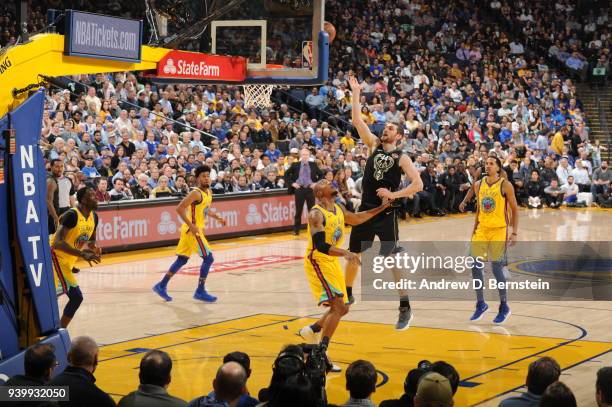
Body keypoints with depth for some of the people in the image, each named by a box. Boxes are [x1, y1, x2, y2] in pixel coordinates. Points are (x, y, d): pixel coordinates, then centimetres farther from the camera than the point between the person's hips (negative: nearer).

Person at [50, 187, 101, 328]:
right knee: (76, 296, -20)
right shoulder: (72, 215, -24)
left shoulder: (94, 217, 3)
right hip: (56, 257, -10)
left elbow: (91, 240, 21)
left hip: (67, 261, 10)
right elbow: (58, 242, -32)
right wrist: (83, 254, -37)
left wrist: (93, 248, -5)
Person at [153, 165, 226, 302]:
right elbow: (179, 209, -24)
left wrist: (217, 217, 13)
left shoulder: (209, 192, 10)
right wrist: (191, 226, -26)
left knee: (182, 260, 14)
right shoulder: (196, 193, -18)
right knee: (208, 258, -9)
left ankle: (161, 286, 21)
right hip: (192, 230, -9)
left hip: (194, 230, 9)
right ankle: (200, 291, -3)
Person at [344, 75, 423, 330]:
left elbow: (418, 184, -13)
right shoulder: (374, 146, 8)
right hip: (365, 210, 5)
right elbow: (357, 120, 1)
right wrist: (356, 93, -2)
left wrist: (394, 195, -17)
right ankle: (347, 295, 34)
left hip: (386, 214, -5)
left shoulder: (402, 158, -5)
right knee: (353, 255, 14)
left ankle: (405, 309, 2)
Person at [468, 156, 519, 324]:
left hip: (499, 230, -5)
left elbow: (514, 209, -6)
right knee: (476, 267, 1)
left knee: (497, 269, -4)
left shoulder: (505, 185, -9)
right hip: (482, 230, 5)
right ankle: (481, 304, 17)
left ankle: (504, 307, 11)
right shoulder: (478, 185, 5)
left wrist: (515, 233, -11)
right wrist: (474, 229, 14)